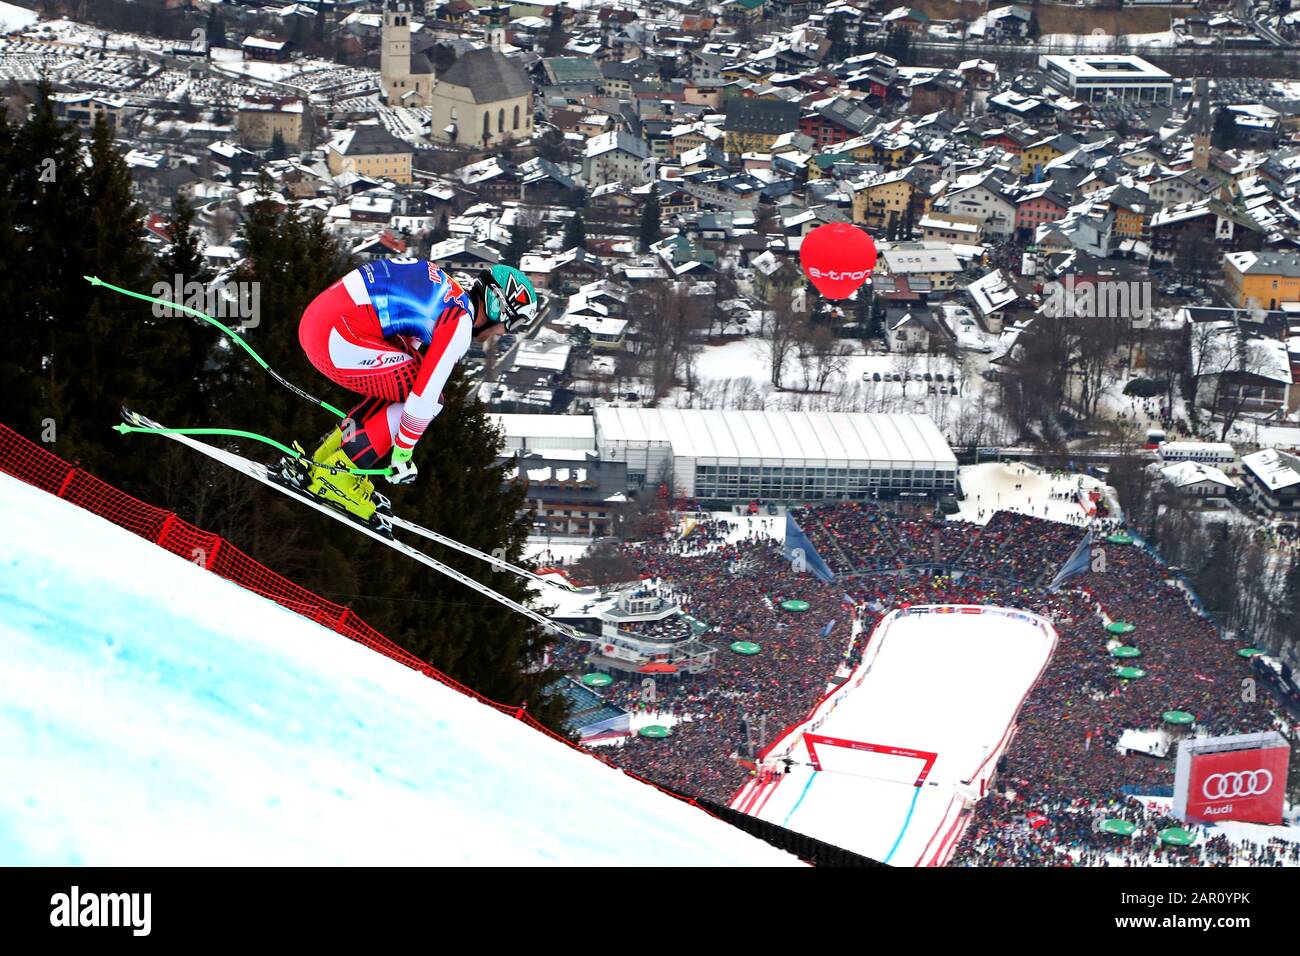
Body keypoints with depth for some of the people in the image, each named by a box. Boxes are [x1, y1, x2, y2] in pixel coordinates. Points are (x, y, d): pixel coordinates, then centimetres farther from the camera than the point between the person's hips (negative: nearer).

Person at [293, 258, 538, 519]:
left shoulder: (447, 292, 22)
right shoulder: (460, 324, -7)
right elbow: (426, 394, -10)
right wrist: (402, 454, -1)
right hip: (336, 336, -10)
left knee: (403, 388, 21)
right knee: (431, 399, -2)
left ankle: (326, 456, 21)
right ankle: (337, 473, 0)